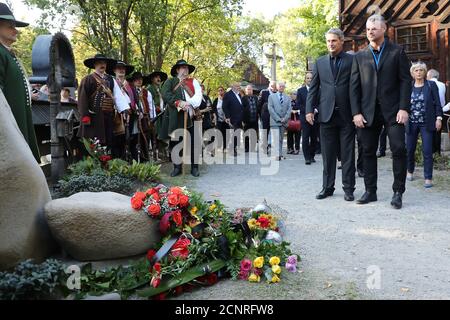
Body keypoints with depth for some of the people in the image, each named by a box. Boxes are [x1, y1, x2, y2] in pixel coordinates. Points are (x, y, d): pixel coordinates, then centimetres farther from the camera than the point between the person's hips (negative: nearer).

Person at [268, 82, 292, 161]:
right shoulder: (271, 96, 7)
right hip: (275, 121, -3)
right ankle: (278, 155, -18)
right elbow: (270, 108, -2)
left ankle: (280, 154, 11)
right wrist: (278, 118, -11)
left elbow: (289, 109, 7)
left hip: (284, 121, 3)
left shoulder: (288, 97, 15)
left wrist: (285, 118, -8)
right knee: (277, 139, -13)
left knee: (281, 139, 7)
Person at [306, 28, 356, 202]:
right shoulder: (320, 62, 11)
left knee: (347, 154, 4)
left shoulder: (352, 60, 3)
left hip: (346, 114, -2)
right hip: (327, 114, 2)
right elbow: (313, 88, 10)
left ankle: (348, 188, 11)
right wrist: (309, 109, 0)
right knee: (328, 154, 8)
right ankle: (327, 187, 17)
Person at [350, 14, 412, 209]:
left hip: (392, 110, -2)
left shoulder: (397, 52, 6)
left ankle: (398, 192, 3)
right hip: (368, 111, 3)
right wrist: (356, 112, -2)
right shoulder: (360, 56, 11)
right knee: (368, 151, 5)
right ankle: (370, 191, 15)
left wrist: (404, 108, -10)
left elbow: (405, 80, 1)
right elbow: (354, 86, 7)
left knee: (399, 149, -7)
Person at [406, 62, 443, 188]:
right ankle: (410, 171, 32)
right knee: (409, 149, 8)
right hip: (411, 123, 2)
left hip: (426, 123, -2)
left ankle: (428, 178, 0)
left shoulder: (431, 85, 3)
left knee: (427, 151, -6)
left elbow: (437, 103, 1)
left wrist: (438, 118, -7)